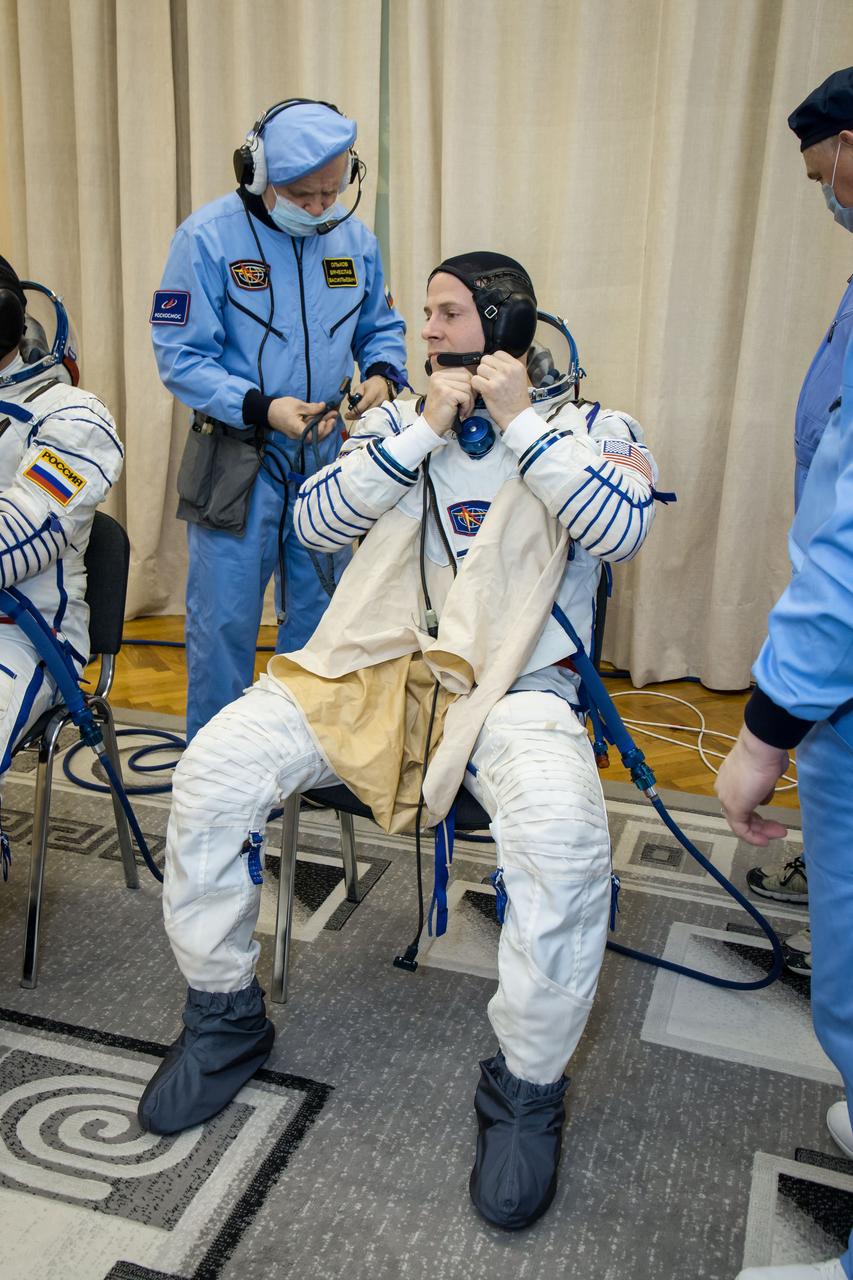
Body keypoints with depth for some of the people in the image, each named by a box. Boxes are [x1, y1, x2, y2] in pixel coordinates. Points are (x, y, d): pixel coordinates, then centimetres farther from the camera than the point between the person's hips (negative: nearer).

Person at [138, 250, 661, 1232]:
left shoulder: (587, 429, 9)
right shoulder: (397, 418, 17)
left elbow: (621, 529, -11)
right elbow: (316, 521, 4)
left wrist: (519, 422, -8)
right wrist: (425, 430, -3)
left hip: (510, 684, -3)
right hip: (369, 668, 4)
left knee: (563, 838, -35)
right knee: (211, 774, -18)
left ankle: (526, 1090, -9)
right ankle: (224, 1020, 6)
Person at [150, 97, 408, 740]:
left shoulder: (355, 238, 5)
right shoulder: (209, 236, -9)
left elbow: (381, 327, 17)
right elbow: (180, 356, -11)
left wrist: (383, 374, -6)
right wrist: (260, 407, -23)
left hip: (328, 455, 4)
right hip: (236, 461, -4)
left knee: (318, 615, 14)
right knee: (225, 620, 1)